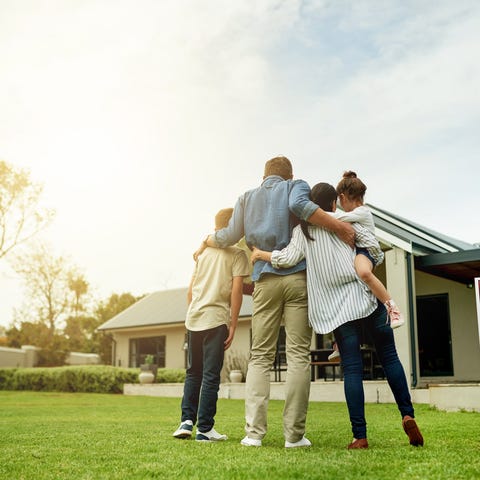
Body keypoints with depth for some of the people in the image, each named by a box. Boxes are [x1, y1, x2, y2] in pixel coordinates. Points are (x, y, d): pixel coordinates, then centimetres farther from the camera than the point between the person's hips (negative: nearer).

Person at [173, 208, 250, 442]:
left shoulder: (203, 251, 16)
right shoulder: (237, 253, -1)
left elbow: (190, 289, 15)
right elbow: (236, 289, -10)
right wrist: (233, 325, -6)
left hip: (193, 318, 5)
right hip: (216, 319, -5)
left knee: (193, 372, 16)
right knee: (211, 375, 0)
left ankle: (187, 421, 9)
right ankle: (205, 429, 2)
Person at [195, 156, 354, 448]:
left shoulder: (247, 198, 21)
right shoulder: (296, 186, 11)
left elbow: (230, 236, 19)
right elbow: (298, 205, -13)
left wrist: (206, 242, 37)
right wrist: (338, 226, -16)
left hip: (265, 280, 3)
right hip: (298, 276, -2)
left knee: (260, 356, 6)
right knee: (298, 355, -2)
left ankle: (254, 432, -2)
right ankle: (294, 435, -3)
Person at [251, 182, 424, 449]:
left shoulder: (302, 230, 6)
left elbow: (288, 258, -7)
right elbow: (372, 245, -1)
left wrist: (260, 254, 8)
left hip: (337, 309, 0)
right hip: (365, 297, 0)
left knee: (352, 368, 1)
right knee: (389, 357, 11)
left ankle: (360, 436, -4)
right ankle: (407, 415, 1)